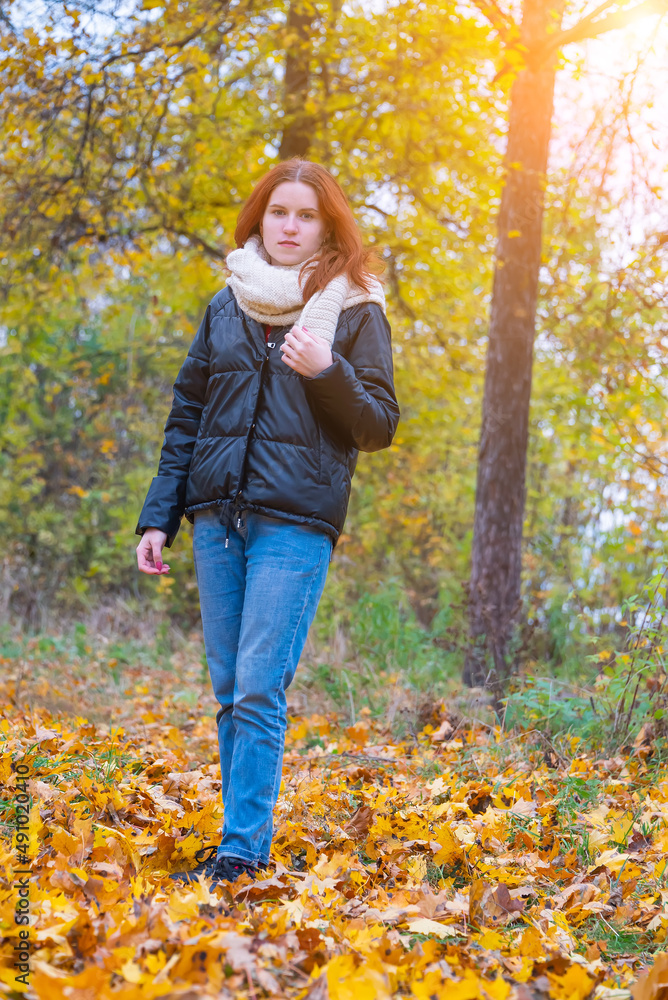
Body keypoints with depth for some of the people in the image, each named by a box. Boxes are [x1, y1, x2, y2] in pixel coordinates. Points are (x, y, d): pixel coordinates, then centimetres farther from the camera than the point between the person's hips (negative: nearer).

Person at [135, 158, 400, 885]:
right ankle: (243, 835, 18)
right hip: (217, 517, 5)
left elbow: (379, 427, 1)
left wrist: (326, 374, -16)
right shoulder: (225, 307, 14)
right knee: (229, 692, 8)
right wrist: (158, 516, 9)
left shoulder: (355, 312, 3)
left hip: (296, 523, -4)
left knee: (259, 690, -11)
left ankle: (243, 852, -7)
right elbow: (186, 417, 16)